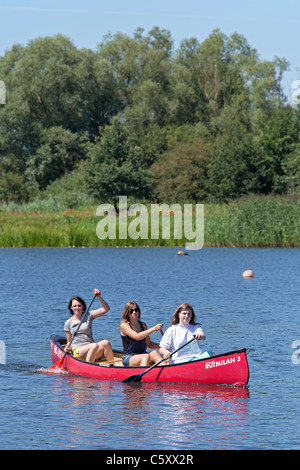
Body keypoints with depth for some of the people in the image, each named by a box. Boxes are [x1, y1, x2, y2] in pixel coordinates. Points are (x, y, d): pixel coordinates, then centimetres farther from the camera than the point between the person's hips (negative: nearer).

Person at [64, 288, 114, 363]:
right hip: (77, 351, -2)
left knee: (105, 343, -30)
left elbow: (106, 309, 4)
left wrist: (98, 297, -8)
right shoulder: (68, 323, 9)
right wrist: (68, 348, -7)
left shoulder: (88, 316, 10)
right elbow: (69, 341, 15)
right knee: (94, 346, -35)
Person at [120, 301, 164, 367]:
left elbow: (149, 344, 19)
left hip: (142, 355, 5)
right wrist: (154, 328, -23)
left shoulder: (143, 325, 16)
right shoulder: (124, 325, -4)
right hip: (128, 358, -5)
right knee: (146, 356, -34)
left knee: (154, 353, -27)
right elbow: (137, 337, -21)